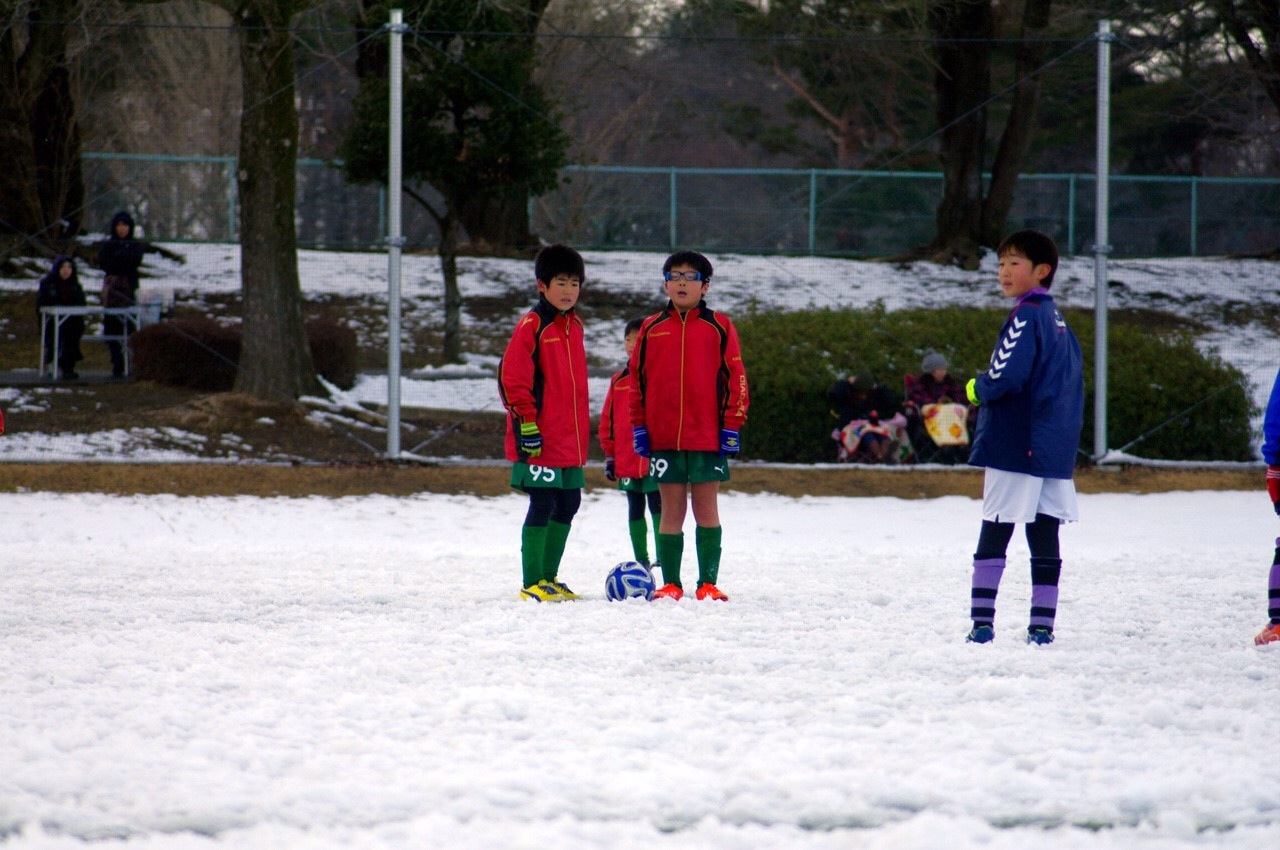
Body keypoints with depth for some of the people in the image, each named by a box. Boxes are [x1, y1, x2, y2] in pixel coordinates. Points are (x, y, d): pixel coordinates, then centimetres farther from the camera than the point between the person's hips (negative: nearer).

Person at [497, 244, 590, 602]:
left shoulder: (574, 326, 14)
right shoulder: (532, 325, -11)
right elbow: (512, 378, -14)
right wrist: (526, 423, -17)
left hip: (571, 438, 8)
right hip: (541, 439, -8)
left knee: (568, 505, 12)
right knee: (542, 506, -6)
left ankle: (549, 578, 22)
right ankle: (532, 583, 0)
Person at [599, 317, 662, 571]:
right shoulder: (618, 381, 9)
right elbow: (608, 420, 12)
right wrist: (609, 455, 9)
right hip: (627, 462, 5)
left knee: (658, 509, -6)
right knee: (635, 512, 11)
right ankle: (641, 564, 18)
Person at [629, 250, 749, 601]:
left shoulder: (719, 327, 1)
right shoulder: (651, 328, 7)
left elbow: (735, 377, 1)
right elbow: (636, 378, 9)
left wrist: (731, 427, -3)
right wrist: (638, 427, 4)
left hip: (708, 437, -1)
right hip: (663, 437, 2)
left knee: (706, 510, 2)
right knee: (671, 511, 5)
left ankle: (708, 582, 6)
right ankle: (670, 582, 9)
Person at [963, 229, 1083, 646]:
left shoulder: (1026, 315, -11)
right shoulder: (1058, 322, 16)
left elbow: (1006, 376, -21)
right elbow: (1072, 385, 19)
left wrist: (976, 389, -2)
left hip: (1016, 448, -8)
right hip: (1055, 452, 8)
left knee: (993, 537, -3)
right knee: (1044, 540, 6)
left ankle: (982, 622, -5)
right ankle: (1042, 625, 5)